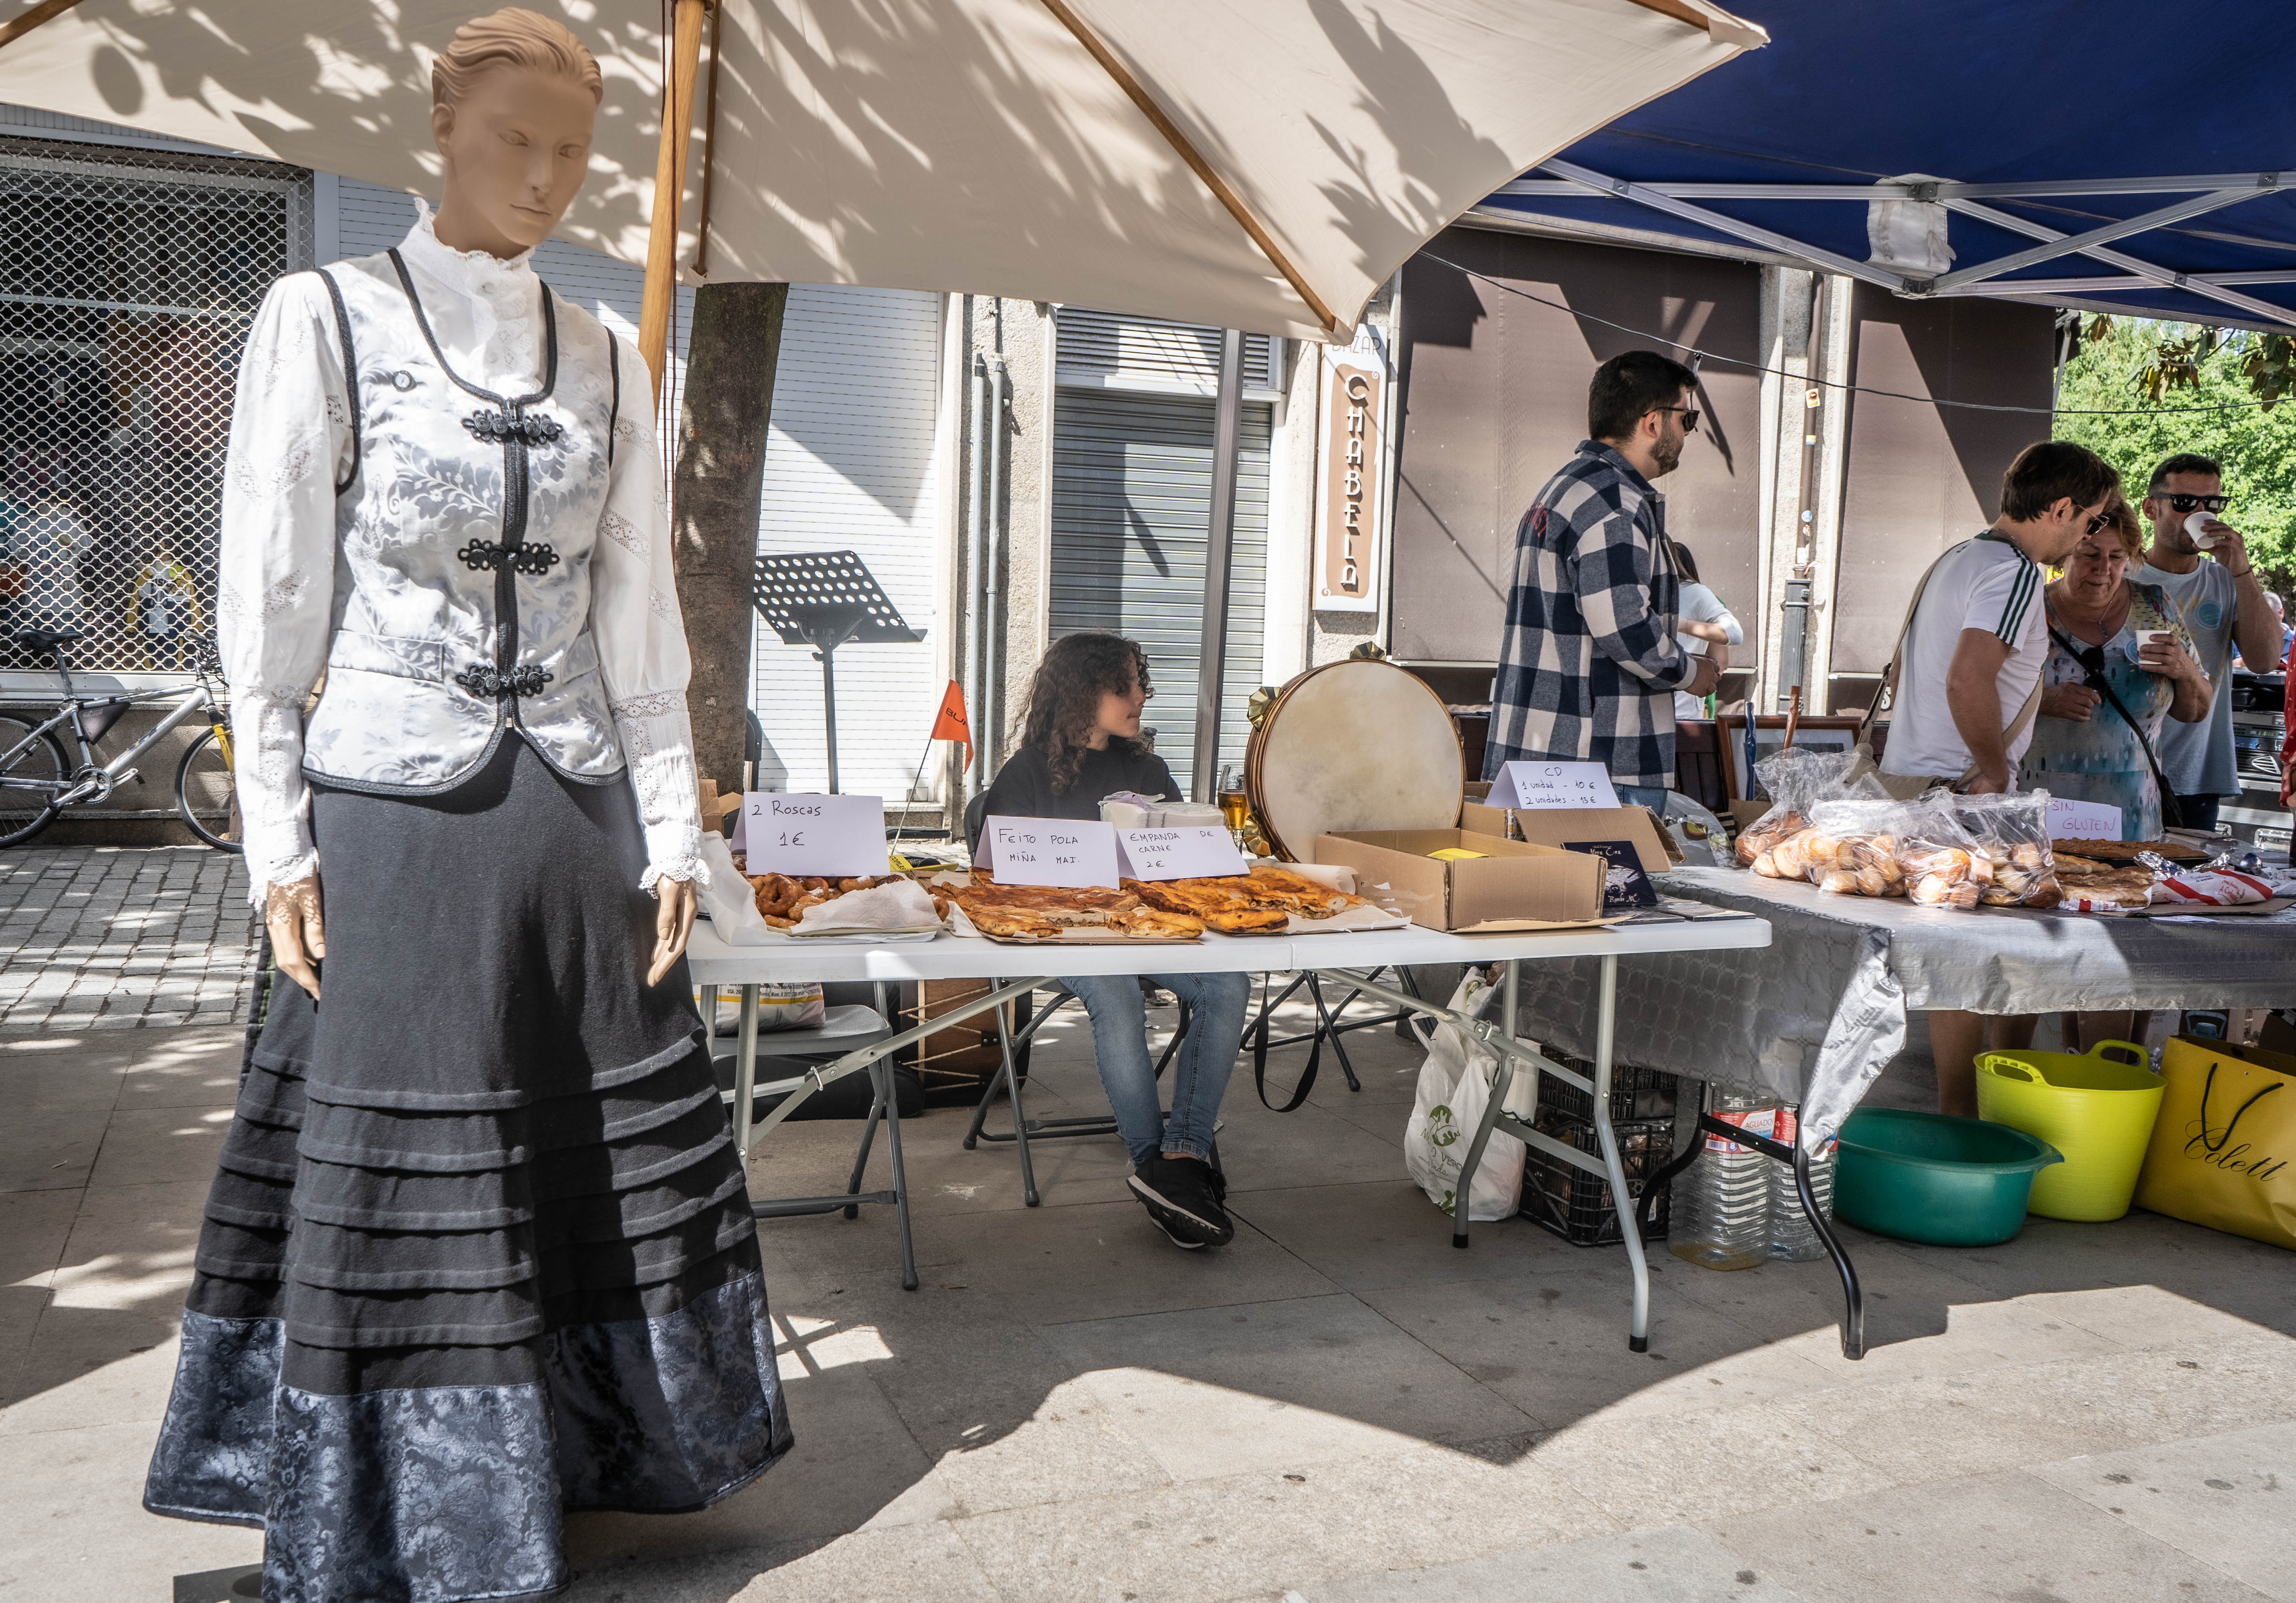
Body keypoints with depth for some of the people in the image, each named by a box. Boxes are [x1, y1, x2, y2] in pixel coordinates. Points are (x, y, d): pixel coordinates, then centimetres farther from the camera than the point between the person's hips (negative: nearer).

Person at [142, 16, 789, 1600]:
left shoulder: (607, 362, 9)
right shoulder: (325, 319, -2)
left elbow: (640, 613, 9)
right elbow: (271, 596, -2)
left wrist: (672, 829, 5)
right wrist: (278, 838, -6)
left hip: (578, 809, 4)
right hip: (397, 811, -4)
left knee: (603, 1142, 11)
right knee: (404, 1166, 5)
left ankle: (585, 1444, 31)